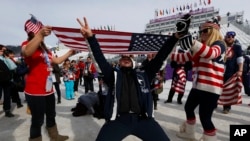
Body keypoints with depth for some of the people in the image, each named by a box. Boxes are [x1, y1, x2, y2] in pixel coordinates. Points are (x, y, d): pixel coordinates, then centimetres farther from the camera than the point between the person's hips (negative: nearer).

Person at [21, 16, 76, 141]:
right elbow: (27, 52, -36)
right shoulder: (26, 44, -10)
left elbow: (57, 61, 25)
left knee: (51, 116, 23)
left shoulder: (45, 49, 16)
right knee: (37, 120, 0)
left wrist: (69, 53, 18)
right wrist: (40, 34, -46)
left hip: (48, 89, 9)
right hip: (35, 91, -9)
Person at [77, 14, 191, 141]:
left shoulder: (143, 73, 16)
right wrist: (90, 37, -10)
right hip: (118, 120, -1)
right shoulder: (113, 74, 13)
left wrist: (176, 36, 6)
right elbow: (100, 58, 3)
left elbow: (160, 57, 11)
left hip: (143, 119, 2)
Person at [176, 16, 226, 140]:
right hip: (197, 86, 9)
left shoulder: (219, 45, -9)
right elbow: (185, 57, 18)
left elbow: (211, 53, -33)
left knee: (204, 117, -9)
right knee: (188, 107, 21)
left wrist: (193, 43, -48)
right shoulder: (200, 48, 14)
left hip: (211, 88, -9)